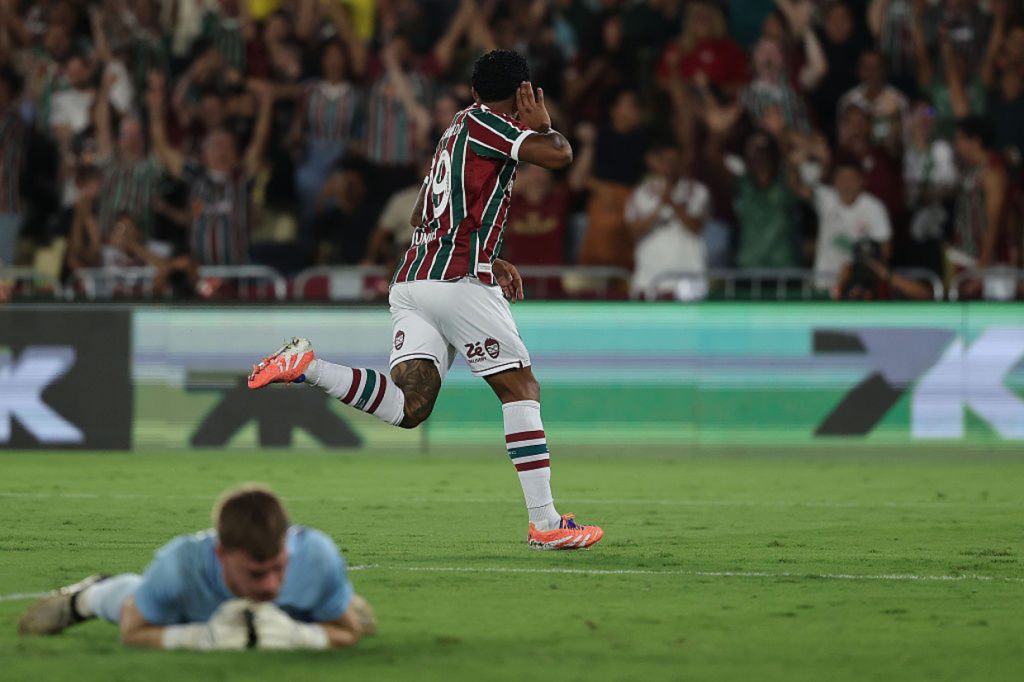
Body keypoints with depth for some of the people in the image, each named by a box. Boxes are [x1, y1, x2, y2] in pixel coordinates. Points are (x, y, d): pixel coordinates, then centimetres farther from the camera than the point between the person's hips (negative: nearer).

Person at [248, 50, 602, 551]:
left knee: (409, 407, -4)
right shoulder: (481, 122, -1)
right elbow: (559, 156, -13)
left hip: (412, 281, 8)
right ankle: (545, 524, -1)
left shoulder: (457, 131, 25)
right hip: (459, 280, -8)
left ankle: (307, 366, -17)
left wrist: (488, 260, 31)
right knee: (521, 388, 1)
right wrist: (542, 123, 9)